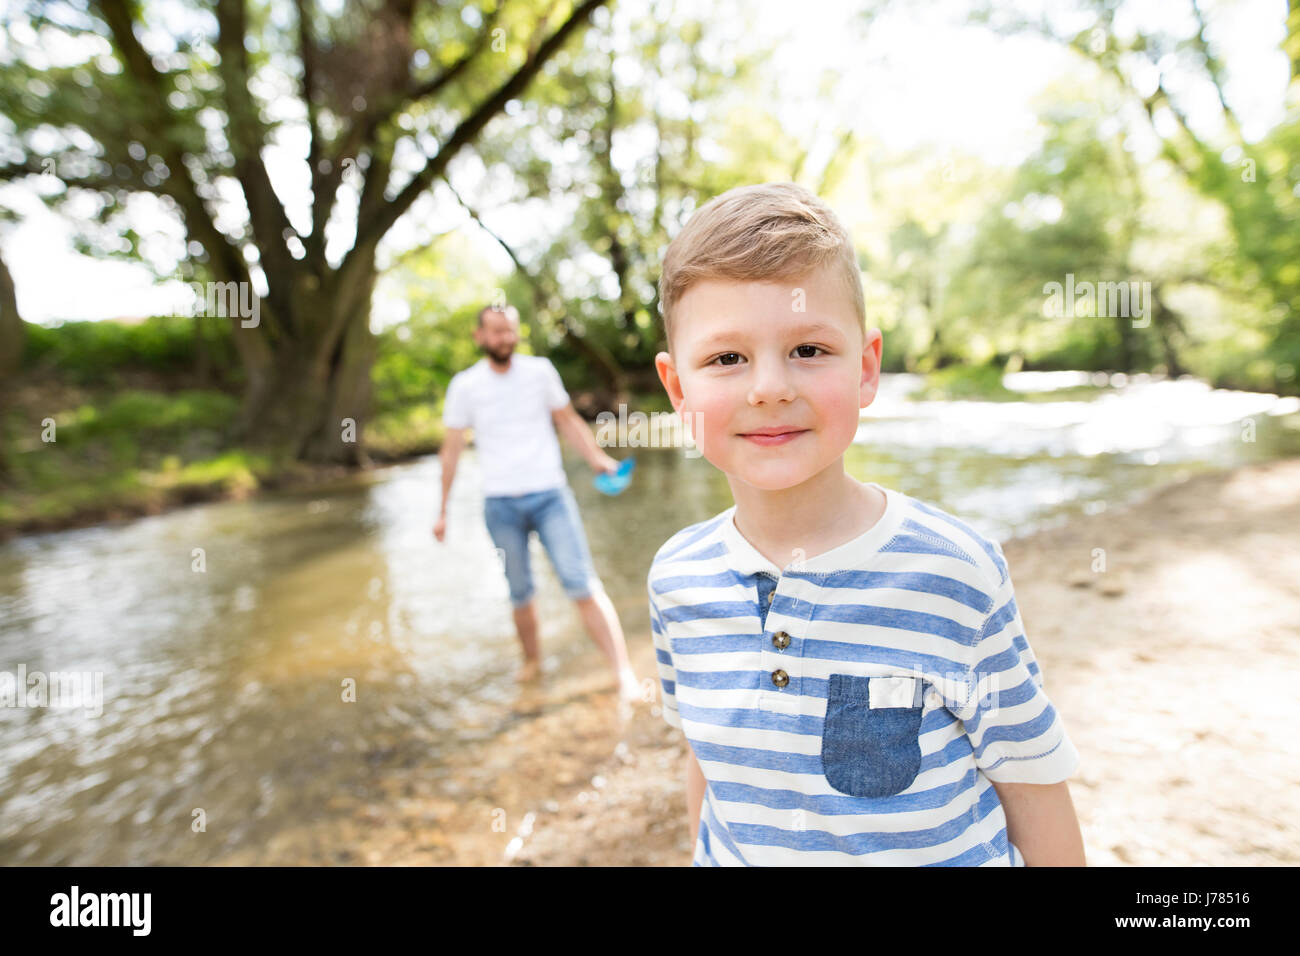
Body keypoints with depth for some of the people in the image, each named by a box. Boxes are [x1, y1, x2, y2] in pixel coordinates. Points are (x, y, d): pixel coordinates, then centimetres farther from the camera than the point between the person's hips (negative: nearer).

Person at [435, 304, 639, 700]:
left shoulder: (540, 370, 4)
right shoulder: (465, 385, 4)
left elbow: (568, 420, 11)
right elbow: (451, 448, 10)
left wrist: (598, 459, -5)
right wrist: (443, 511, 11)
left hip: (549, 494, -1)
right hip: (501, 504, 1)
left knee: (581, 582, -9)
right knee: (520, 594, 8)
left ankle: (623, 671, -7)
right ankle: (532, 661, 31)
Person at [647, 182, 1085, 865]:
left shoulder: (958, 574, -23)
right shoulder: (675, 580, -13)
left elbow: (1033, 797, -12)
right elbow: (704, 758, 3)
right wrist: (703, 852, 9)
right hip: (735, 855, 3)